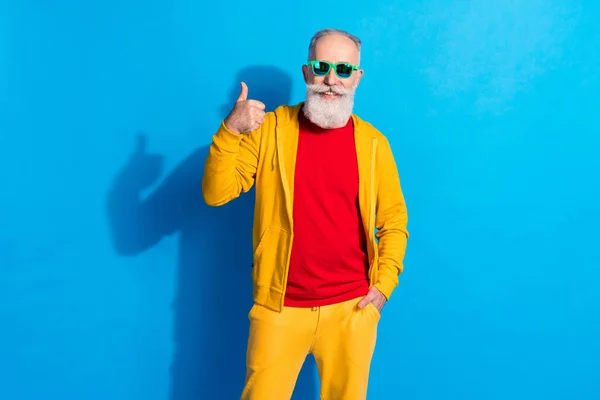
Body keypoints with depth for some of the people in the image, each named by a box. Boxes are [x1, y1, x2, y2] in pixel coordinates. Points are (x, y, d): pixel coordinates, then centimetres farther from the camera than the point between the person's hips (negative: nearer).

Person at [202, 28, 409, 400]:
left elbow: (394, 220, 5)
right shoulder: (270, 128, -3)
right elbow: (217, 194, -8)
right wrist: (230, 130, -21)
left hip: (353, 306, 1)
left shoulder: (373, 142, -1)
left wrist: (384, 284, -4)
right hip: (280, 305, -1)